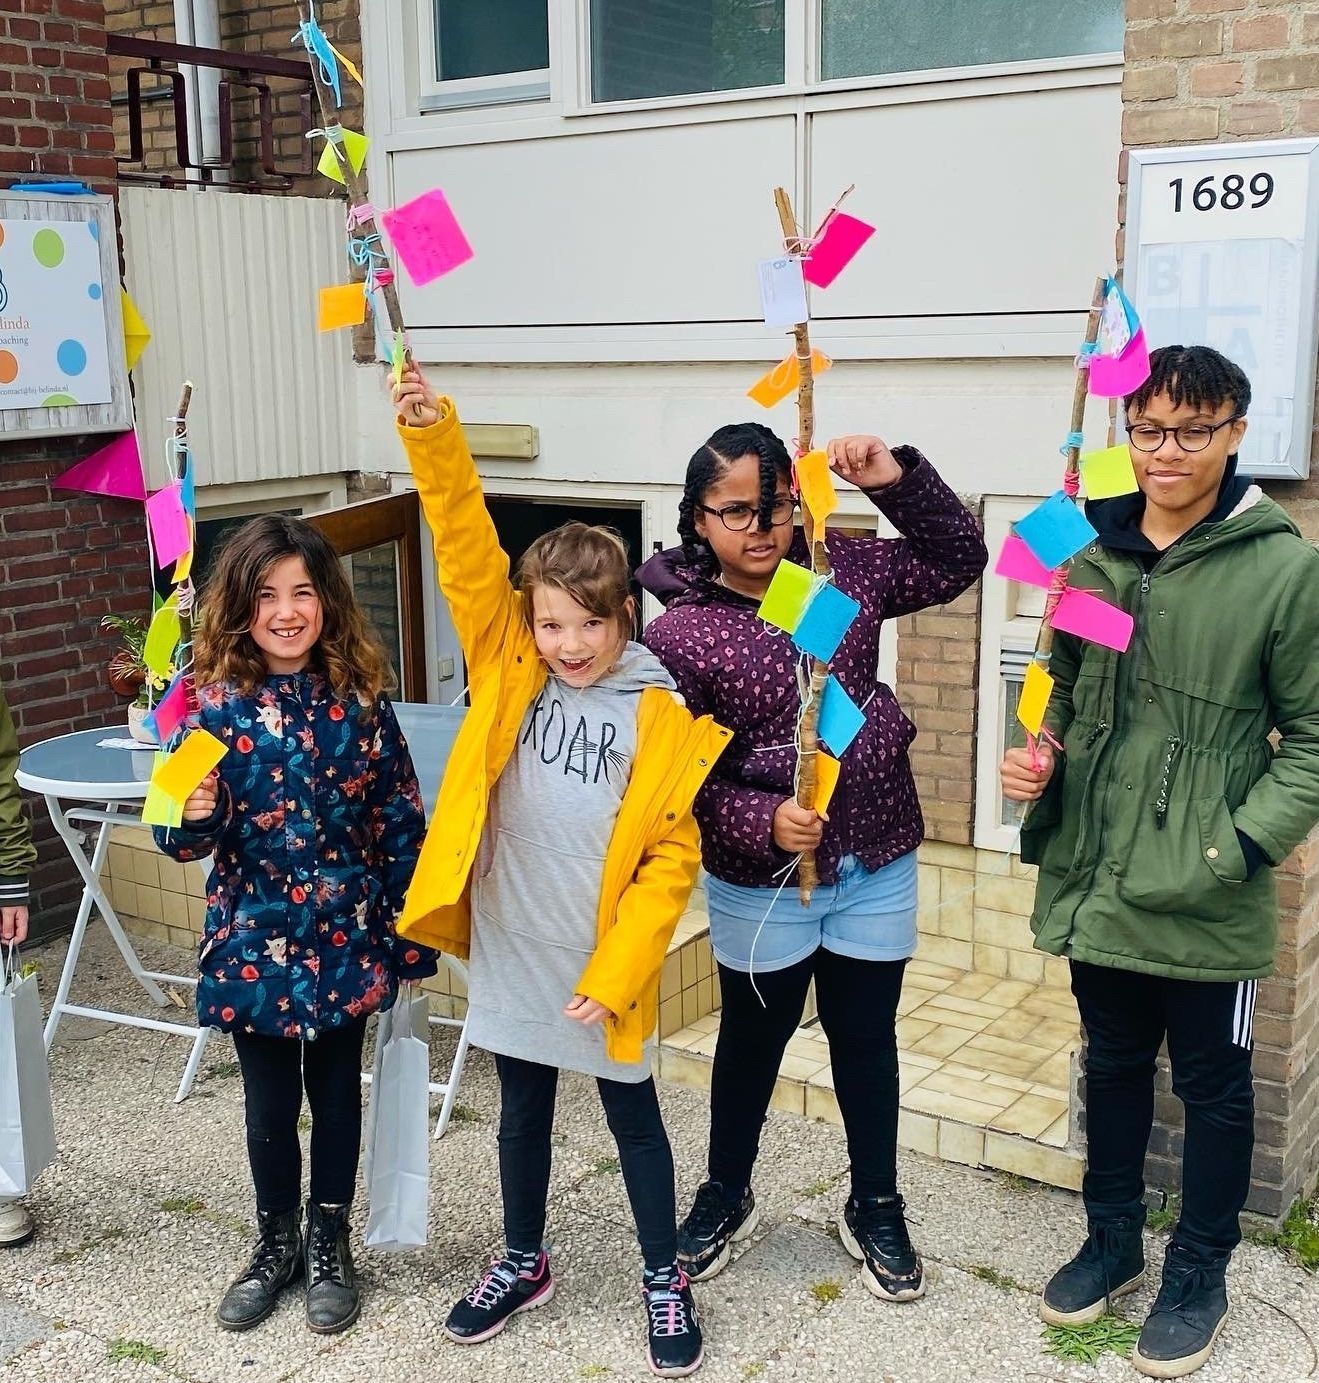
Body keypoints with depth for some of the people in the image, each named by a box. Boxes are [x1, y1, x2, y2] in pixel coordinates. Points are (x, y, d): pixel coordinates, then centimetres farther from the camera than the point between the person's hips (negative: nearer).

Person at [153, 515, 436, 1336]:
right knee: (270, 1098, 15)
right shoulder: (215, 702, -9)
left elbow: (401, 820, -1)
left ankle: (330, 1244, 34)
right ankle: (277, 1243, 36)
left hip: (346, 934, 1)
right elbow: (185, 840, -6)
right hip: (254, 938, 0)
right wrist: (194, 815, -29)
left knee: (336, 1089, 15)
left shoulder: (360, 697, -6)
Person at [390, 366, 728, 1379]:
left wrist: (614, 972, -15)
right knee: (524, 1112, 20)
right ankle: (524, 1264, 41)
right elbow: (468, 553, -14)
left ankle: (665, 1281, 33)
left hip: (603, 965, -3)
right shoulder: (508, 671, -4)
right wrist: (432, 435, -27)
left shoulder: (661, 718, -11)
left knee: (634, 1119, 14)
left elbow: (671, 859, -10)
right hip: (512, 949, 3)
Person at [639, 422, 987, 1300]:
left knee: (866, 1036, 17)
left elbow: (960, 559, 5)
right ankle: (727, 1194, 42)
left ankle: (876, 1209, 38)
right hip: (762, 882, -2)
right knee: (753, 1038, 18)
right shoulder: (680, 634, -13)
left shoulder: (845, 573, -3)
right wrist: (763, 823, -28)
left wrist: (898, 480, -8)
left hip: (876, 866, 3)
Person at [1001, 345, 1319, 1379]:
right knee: (1114, 1065, 21)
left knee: (1214, 1087, 14)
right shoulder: (1092, 558, 3)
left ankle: (1199, 1274, 33)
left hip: (1210, 904, -4)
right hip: (1098, 884, 4)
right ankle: (1112, 1239, 41)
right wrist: (1041, 761, -4)